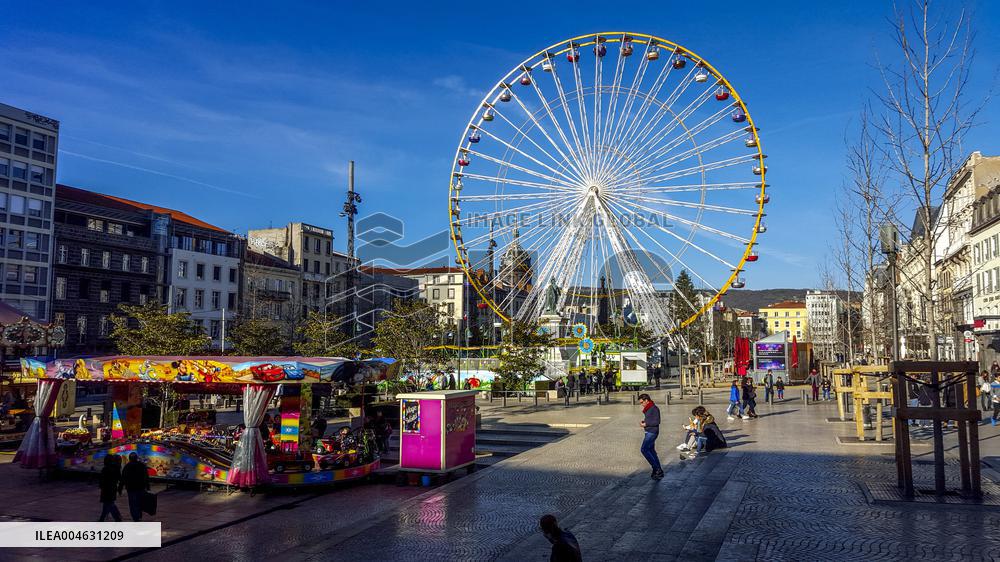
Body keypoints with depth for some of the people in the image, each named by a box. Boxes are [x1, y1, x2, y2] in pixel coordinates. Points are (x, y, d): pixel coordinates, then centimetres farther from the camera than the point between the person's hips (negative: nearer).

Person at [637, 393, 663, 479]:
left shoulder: (654, 409, -15)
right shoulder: (648, 409, 14)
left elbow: (657, 421, -20)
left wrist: (645, 424, -19)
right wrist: (643, 421, 7)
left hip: (652, 432, -10)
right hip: (648, 432, 10)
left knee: (644, 449, -14)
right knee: (651, 451, 12)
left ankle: (656, 468, -9)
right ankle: (659, 472, 17)